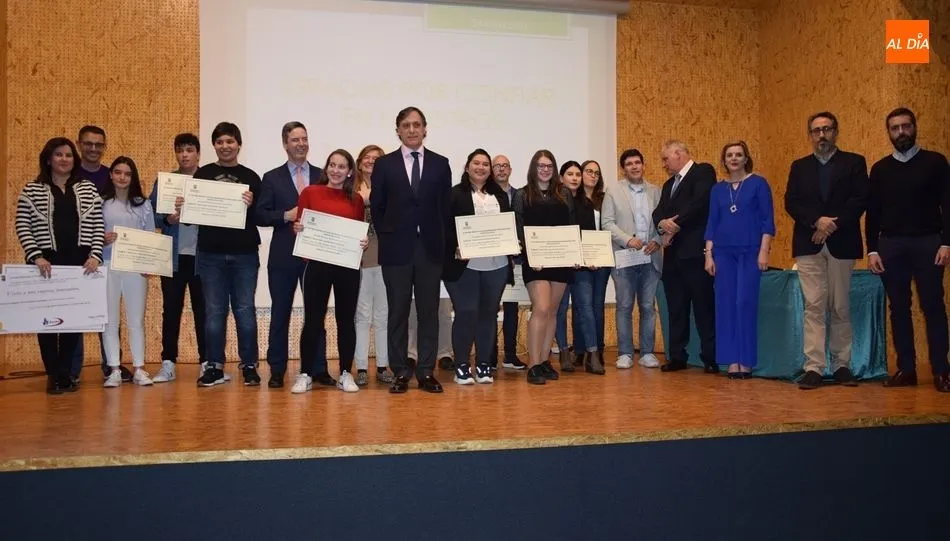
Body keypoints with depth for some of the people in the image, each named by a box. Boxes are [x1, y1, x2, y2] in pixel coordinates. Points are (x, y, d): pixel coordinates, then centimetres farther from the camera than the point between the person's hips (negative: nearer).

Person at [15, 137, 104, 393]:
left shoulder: (88, 190, 9)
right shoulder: (32, 190, 4)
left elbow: (98, 227, 6)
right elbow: (22, 227, -1)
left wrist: (95, 255, -7)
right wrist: (36, 256, -12)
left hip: (80, 264, 2)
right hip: (47, 263, -1)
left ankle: (66, 374, 13)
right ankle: (53, 375, 8)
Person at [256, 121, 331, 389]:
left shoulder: (322, 176, 9)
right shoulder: (272, 178, 6)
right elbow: (261, 216, 0)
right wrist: (287, 216, -14)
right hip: (283, 256, -1)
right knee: (280, 314, 5)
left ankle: (318, 369, 12)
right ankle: (277, 370, 13)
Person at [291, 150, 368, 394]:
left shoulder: (356, 199, 8)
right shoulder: (310, 192, 4)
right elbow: (299, 226, 6)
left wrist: (365, 242, -8)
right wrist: (297, 228, -15)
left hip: (348, 266, 2)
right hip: (317, 264, -1)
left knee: (346, 319, 7)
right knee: (313, 319, 1)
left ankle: (346, 374, 16)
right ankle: (306, 374, 11)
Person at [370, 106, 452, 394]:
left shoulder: (440, 163, 7)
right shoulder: (384, 164, 5)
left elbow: (445, 206, 8)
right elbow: (376, 207, 6)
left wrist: (442, 240, 1)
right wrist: (386, 239, 0)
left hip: (430, 248, 1)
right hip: (396, 249, -1)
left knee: (429, 311, 4)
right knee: (398, 312, 4)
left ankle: (426, 372, 11)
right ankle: (400, 372, 11)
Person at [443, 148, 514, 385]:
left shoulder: (500, 196, 17)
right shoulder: (455, 194, 1)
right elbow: (445, 227, -5)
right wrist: (456, 248, -18)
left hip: (496, 265, 5)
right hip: (465, 265, -5)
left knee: (489, 314, 9)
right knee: (466, 313, -5)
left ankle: (484, 364, 17)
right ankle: (461, 366, 5)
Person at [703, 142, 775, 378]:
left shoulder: (758, 183, 1)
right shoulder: (718, 189, 11)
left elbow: (767, 220, -3)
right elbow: (712, 223, 10)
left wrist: (764, 251, -11)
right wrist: (709, 255, 3)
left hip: (750, 251, -3)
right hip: (724, 252, 4)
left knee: (746, 303, -5)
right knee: (726, 304, 1)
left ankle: (746, 361, 3)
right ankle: (732, 360, 8)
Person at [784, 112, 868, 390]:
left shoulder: (854, 162, 9)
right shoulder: (799, 166, 14)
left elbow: (860, 200, -3)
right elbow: (791, 202, 2)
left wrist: (833, 224, -13)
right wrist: (817, 221, -13)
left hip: (842, 243, -1)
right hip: (808, 244, 1)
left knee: (841, 307, 5)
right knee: (814, 306, -4)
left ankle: (841, 365, 12)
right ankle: (814, 368, -5)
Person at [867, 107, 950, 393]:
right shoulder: (880, 168, 10)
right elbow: (872, 212, 9)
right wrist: (872, 250, 2)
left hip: (927, 243, -2)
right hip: (890, 245, 3)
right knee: (899, 308, 5)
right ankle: (906, 369, 11)